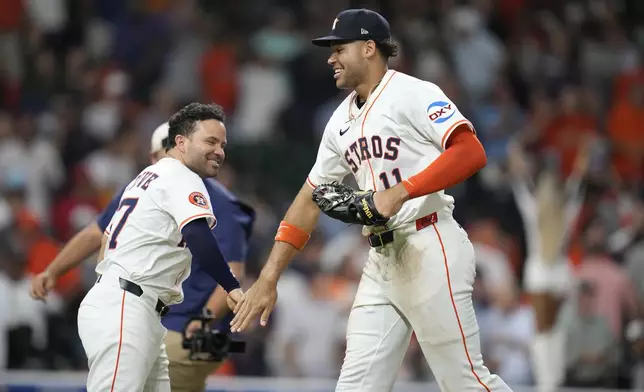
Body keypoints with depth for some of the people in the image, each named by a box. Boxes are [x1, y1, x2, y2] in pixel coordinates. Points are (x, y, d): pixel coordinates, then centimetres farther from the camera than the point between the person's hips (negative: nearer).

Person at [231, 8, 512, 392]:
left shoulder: (411, 94, -7)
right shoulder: (342, 121, 17)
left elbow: (471, 152, -20)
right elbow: (309, 202, 19)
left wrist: (402, 192, -26)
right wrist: (268, 279, 11)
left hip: (429, 249, -8)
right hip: (381, 259, 8)